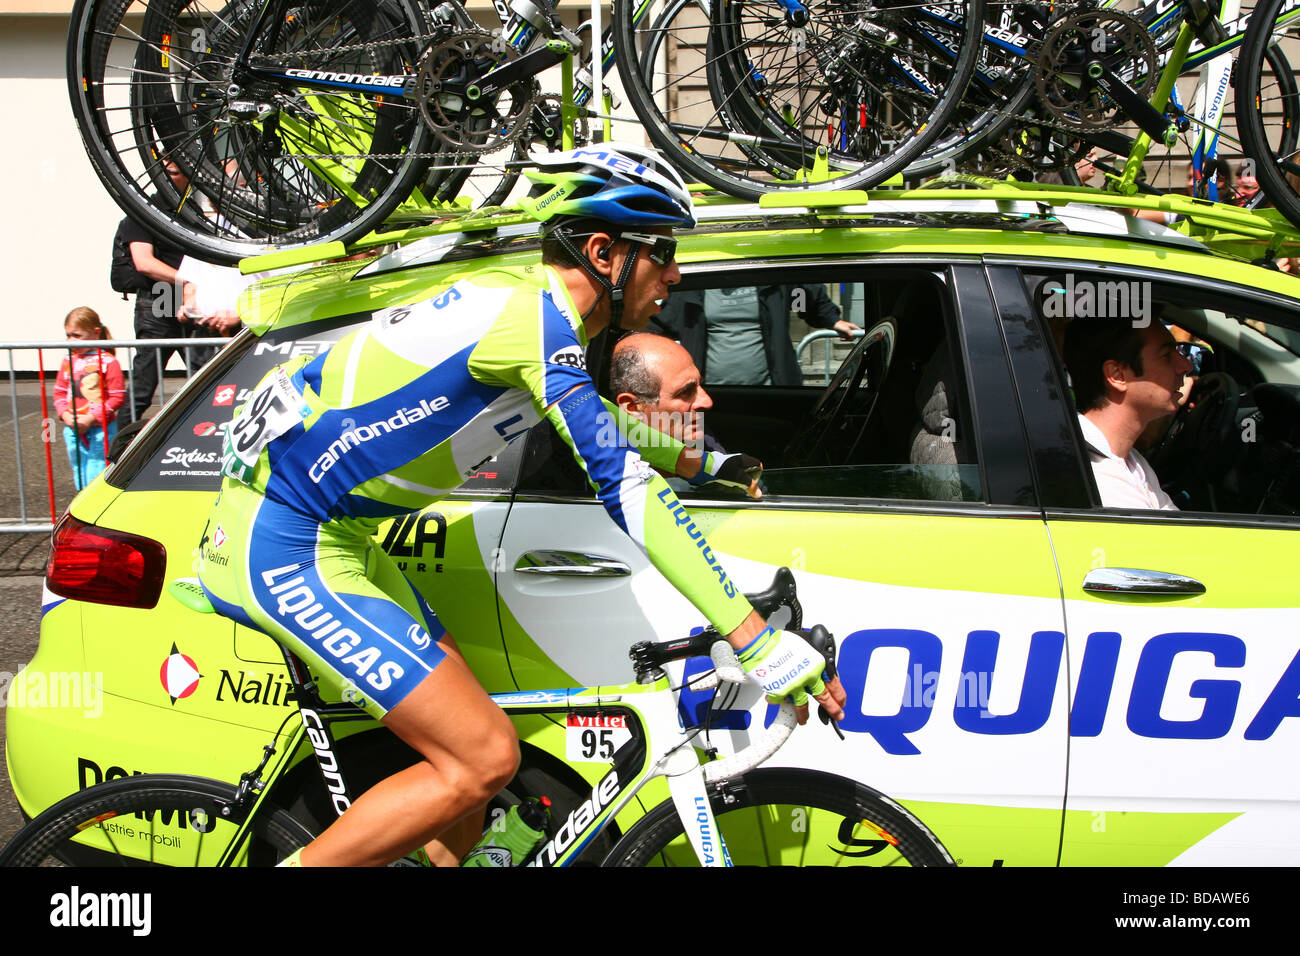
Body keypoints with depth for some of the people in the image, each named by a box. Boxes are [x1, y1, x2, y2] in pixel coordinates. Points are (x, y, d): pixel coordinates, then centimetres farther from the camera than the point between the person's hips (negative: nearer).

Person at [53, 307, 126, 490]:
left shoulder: (107, 361, -10)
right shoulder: (68, 360, 7)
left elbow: (117, 397, -12)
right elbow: (59, 392, 13)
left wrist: (91, 418, -16)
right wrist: (65, 415, -5)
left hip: (100, 430, -6)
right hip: (73, 431, 6)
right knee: (80, 480, 14)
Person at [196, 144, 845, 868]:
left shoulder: (534, 305, 8)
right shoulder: (533, 314, -20)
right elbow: (625, 489, -26)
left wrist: (703, 462, 29)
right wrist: (760, 642, -27)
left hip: (334, 534, 10)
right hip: (279, 543, -10)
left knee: (465, 740, 12)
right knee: (486, 758, -10)